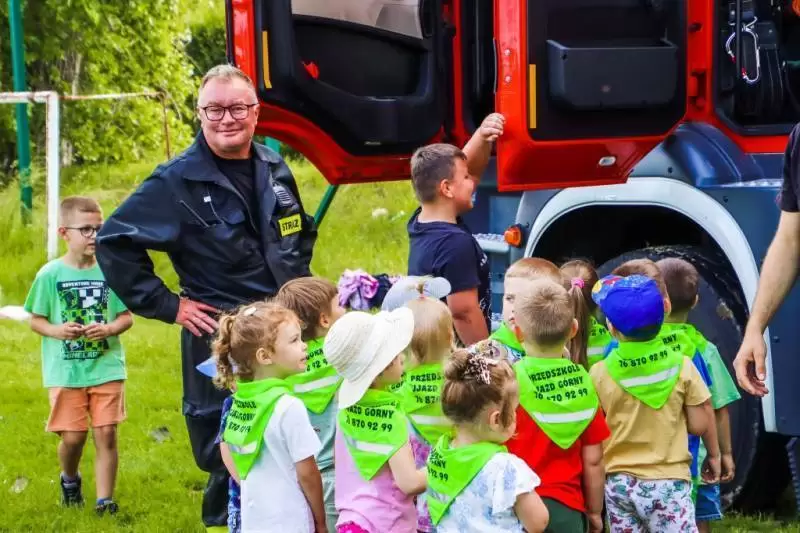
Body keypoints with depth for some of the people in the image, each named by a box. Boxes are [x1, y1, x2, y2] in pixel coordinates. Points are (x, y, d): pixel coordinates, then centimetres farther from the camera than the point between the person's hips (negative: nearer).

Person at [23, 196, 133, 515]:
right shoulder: (50, 274, -4)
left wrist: (109, 329, -16)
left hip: (107, 368, 1)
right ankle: (69, 478, 34)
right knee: (73, 436, 2)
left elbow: (126, 316, 4)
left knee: (106, 434, -2)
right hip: (65, 372, -1)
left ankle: (105, 499, 8)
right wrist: (56, 331, -17)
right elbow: (35, 320, 3)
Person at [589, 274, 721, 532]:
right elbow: (699, 424, -2)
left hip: (619, 482, 2)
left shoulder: (600, 374, -6)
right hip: (667, 481, -2)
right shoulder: (681, 366, -7)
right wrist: (713, 454, 16)